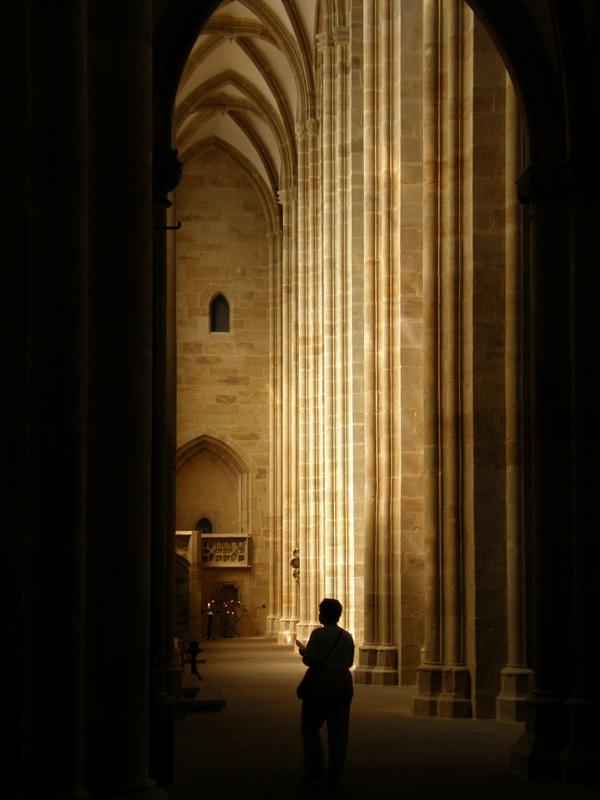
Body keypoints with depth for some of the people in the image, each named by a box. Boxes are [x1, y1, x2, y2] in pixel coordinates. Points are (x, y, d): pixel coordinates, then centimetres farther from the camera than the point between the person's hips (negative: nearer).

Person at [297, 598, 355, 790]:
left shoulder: (318, 634, -12)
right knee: (338, 730, 7)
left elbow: (309, 660, -15)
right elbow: (349, 661, 12)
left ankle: (315, 771, 3)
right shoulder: (347, 636, 5)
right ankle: (334, 775, 8)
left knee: (310, 727, 9)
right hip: (343, 682, 5)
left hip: (321, 682, -5)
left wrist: (303, 650, 5)